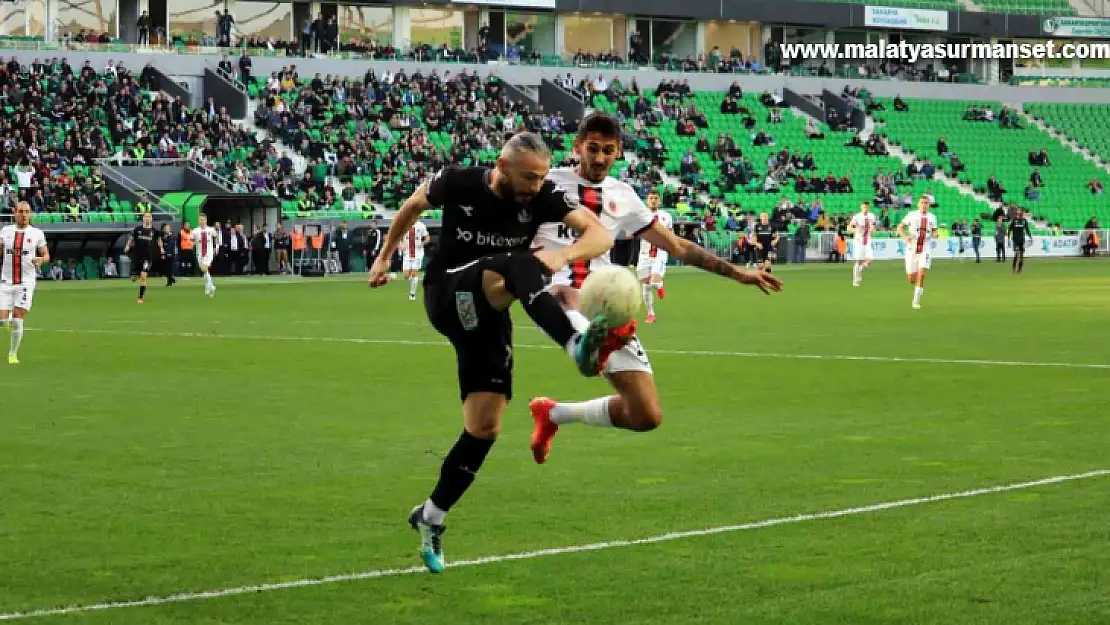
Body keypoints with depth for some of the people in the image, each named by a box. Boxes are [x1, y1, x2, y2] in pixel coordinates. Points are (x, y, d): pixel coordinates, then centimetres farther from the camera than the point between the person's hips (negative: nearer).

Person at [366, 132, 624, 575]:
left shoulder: (543, 196, -8)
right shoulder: (457, 183, -11)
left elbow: (601, 234, -19)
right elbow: (413, 205, 11)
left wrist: (565, 255, -39)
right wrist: (385, 256, 20)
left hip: (489, 317, 4)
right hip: (447, 299, -4)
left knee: (484, 426, -2)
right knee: (519, 268, -35)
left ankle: (431, 517, 17)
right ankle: (577, 348, -60)